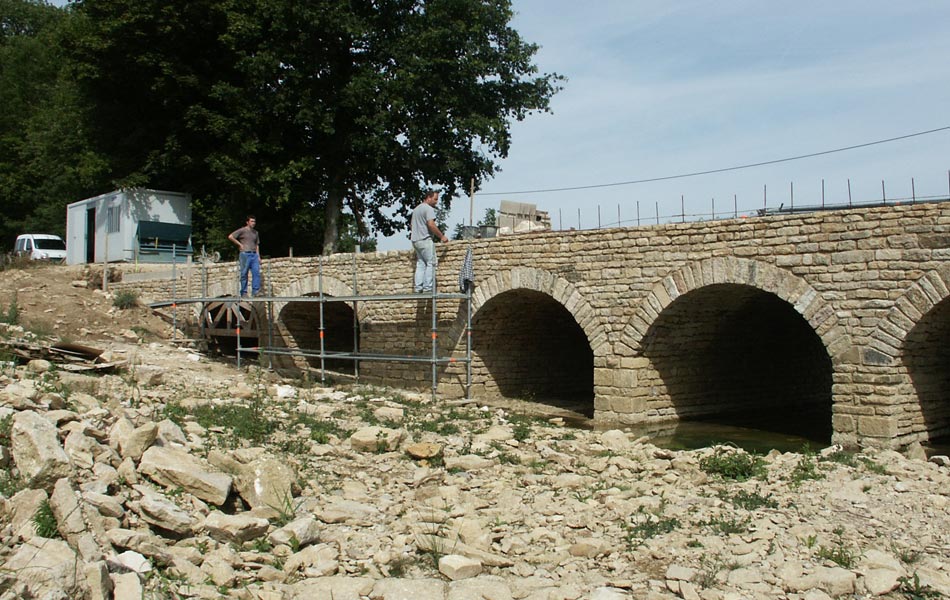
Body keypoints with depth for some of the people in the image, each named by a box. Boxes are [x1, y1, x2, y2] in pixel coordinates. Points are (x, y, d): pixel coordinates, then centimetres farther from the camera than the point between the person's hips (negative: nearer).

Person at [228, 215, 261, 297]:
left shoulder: (256, 232, 18)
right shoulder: (242, 231, 0)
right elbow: (230, 237, -5)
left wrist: (258, 256, 12)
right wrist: (239, 244, -4)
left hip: (254, 254, 5)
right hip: (245, 254, -5)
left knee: (256, 272, -7)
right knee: (244, 274, -2)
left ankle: (255, 291, -7)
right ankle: (243, 292, 2)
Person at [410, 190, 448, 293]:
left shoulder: (416, 209, 21)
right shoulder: (429, 208, -10)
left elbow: (411, 225, 26)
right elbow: (431, 224, -20)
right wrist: (441, 236, -14)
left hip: (415, 240, 9)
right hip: (425, 239, -9)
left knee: (420, 264, 9)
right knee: (430, 263, -6)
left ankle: (418, 288, 5)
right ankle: (428, 288, -11)